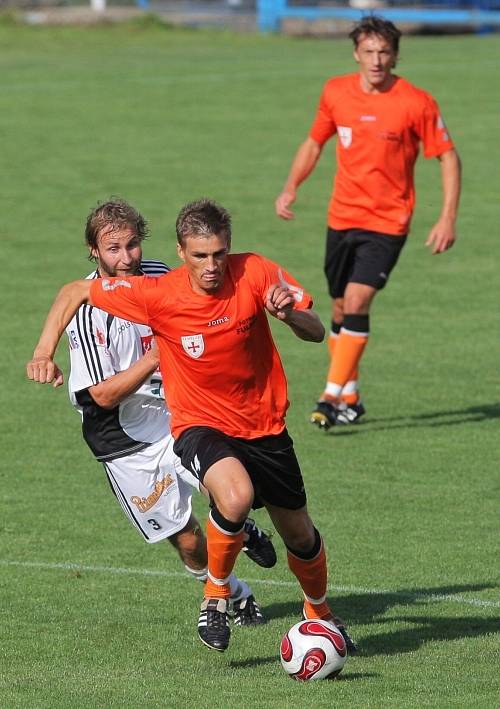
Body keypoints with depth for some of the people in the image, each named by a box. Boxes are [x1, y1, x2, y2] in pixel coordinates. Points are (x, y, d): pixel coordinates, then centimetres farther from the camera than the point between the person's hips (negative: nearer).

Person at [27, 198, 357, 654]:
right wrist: (45, 351, -15)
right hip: (200, 425, -3)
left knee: (300, 534, 14)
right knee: (236, 496, -35)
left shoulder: (255, 273, -16)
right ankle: (216, 595, -10)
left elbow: (316, 333, -11)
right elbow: (75, 293, -5)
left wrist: (290, 314, -33)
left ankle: (320, 613, 45)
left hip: (264, 425, 3)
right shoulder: (157, 295, -18)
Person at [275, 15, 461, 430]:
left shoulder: (416, 103, -11)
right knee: (341, 309, 10)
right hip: (342, 219, 4)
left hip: (388, 223, -4)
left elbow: (448, 157, -3)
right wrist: (291, 188, 2)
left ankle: (332, 397, -17)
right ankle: (350, 398, 25)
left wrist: (448, 218, -10)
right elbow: (314, 143, 16)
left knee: (356, 302, -18)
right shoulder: (336, 92, 1)